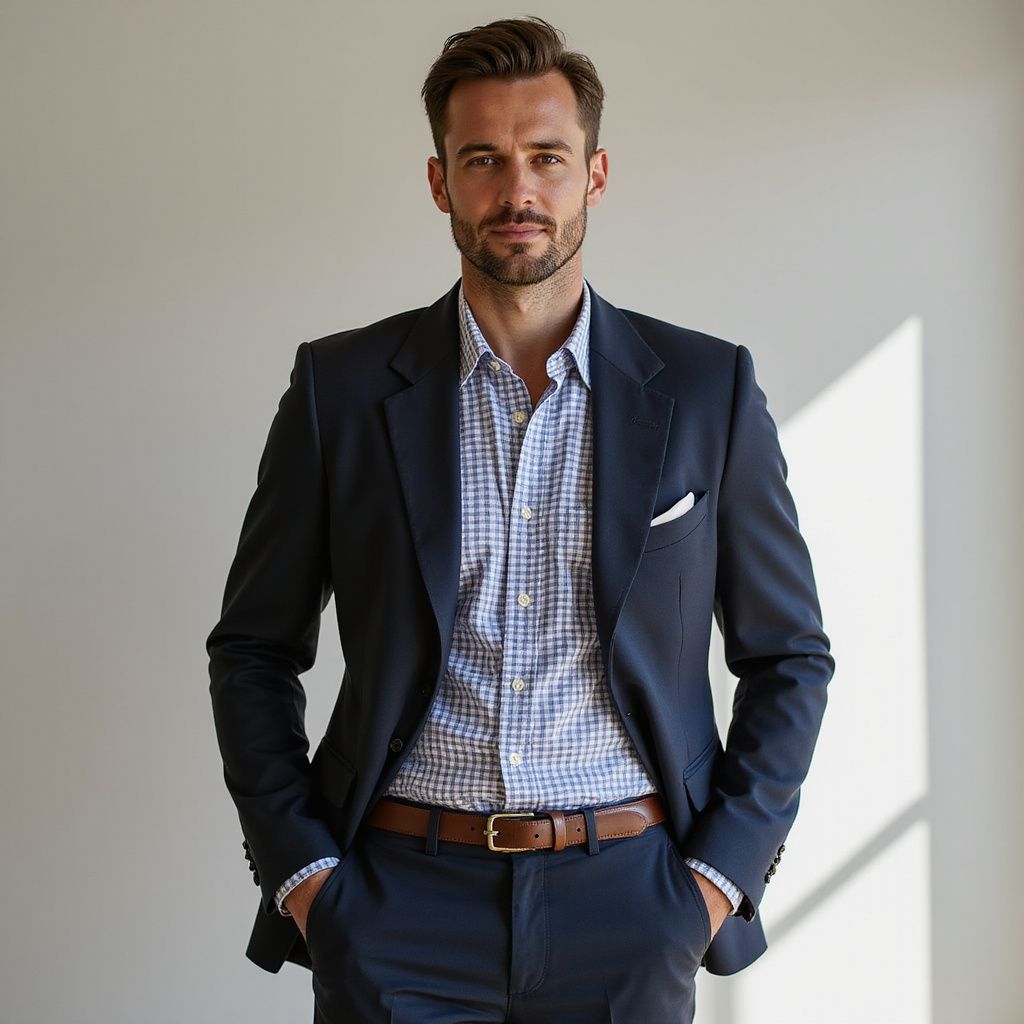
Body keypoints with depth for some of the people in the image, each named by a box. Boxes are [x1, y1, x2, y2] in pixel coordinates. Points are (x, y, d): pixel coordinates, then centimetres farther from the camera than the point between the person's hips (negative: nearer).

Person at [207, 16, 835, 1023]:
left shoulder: (707, 388, 1)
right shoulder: (341, 386, 1)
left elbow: (788, 657, 6)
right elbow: (253, 649, 6)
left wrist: (721, 873, -2)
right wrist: (299, 871, -2)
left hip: (625, 908, 0)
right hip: (397, 910, 0)